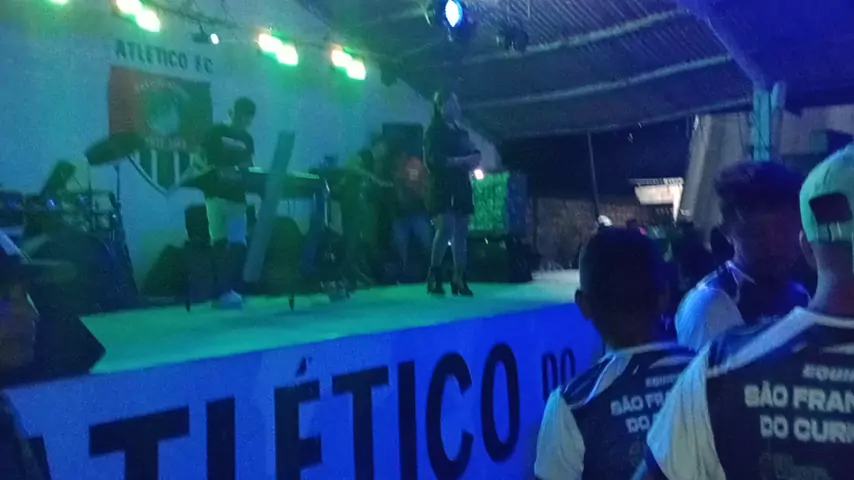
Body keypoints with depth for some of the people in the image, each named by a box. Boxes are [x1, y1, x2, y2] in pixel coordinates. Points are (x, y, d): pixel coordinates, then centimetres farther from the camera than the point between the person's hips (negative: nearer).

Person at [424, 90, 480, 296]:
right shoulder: (434, 131, -1)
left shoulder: (461, 132, 19)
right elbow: (435, 160, -13)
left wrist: (473, 159, -7)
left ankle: (458, 279, 8)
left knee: (461, 232, 4)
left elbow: (475, 154, 16)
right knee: (446, 229, -18)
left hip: (461, 188, 7)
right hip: (443, 188, -7)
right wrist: (461, 160, -17)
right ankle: (434, 275, -8)